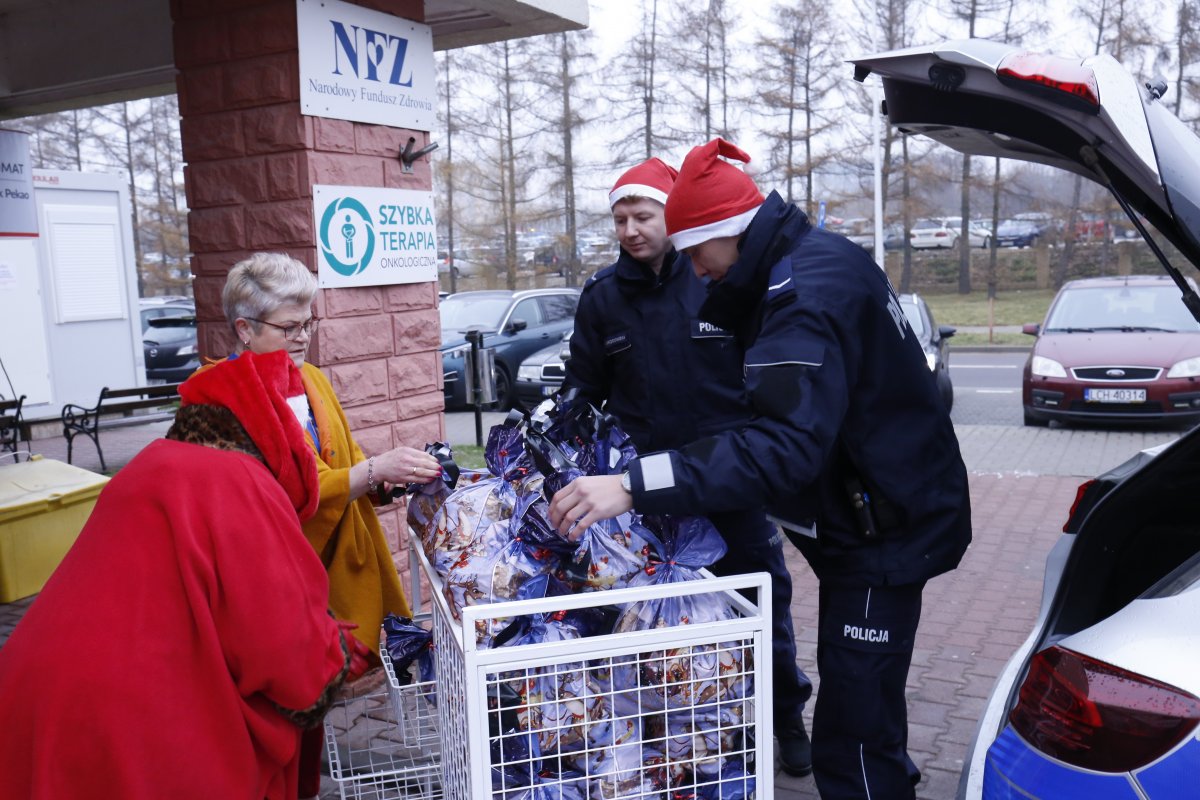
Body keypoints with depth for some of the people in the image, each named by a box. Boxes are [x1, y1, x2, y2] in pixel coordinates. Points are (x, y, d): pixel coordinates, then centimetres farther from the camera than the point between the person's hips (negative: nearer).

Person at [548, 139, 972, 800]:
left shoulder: (807, 292, -27)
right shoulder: (815, 257, 6)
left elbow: (787, 444, -39)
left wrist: (635, 485, -45)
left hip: (885, 530, -11)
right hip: (871, 518, 11)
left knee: (852, 734, -6)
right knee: (854, 695, 25)